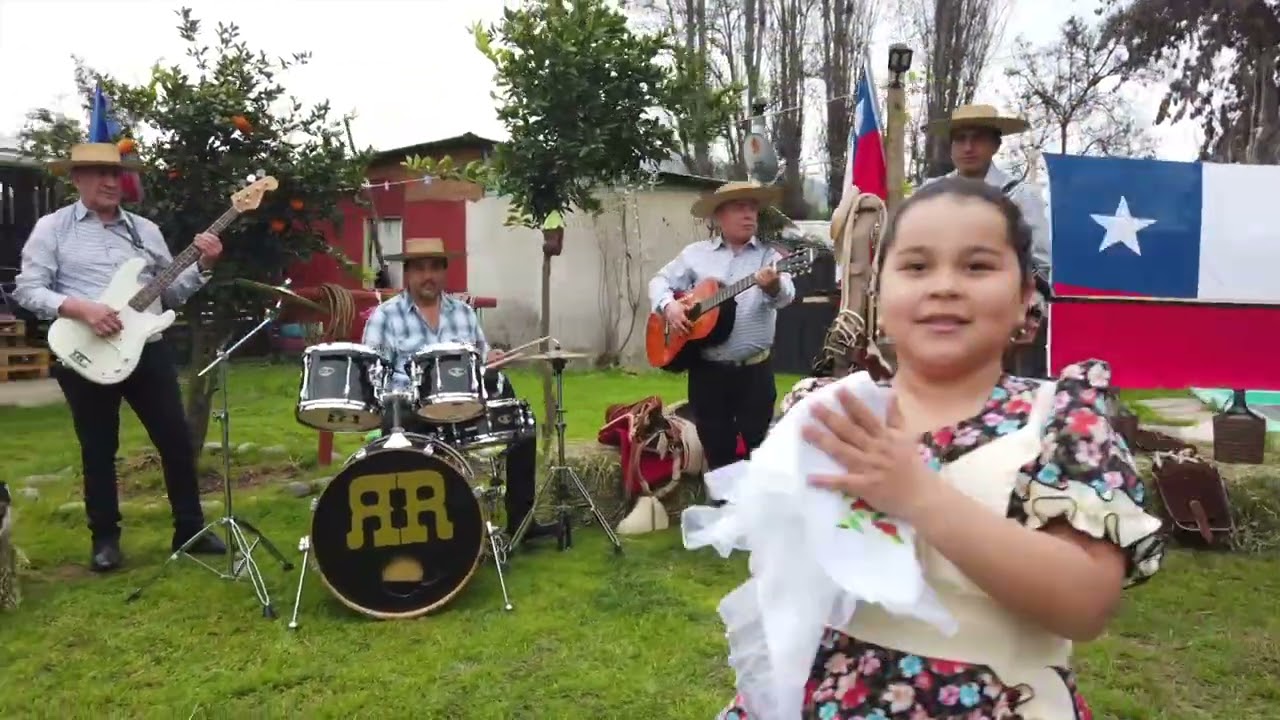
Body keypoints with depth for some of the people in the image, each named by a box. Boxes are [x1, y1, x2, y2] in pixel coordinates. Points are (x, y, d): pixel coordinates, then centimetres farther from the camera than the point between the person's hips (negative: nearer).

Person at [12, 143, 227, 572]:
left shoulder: (146, 230, 12)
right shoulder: (52, 228, 2)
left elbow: (172, 293, 12)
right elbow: (27, 289, -4)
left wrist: (203, 266, -4)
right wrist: (80, 309, -19)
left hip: (148, 348, 3)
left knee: (177, 441, 3)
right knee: (99, 450, 7)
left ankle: (190, 530, 16)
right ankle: (105, 538, 22)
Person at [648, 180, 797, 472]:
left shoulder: (768, 255, 1)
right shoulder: (695, 253, 7)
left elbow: (786, 296, -15)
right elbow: (660, 281, 11)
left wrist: (773, 285, -39)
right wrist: (669, 305, -11)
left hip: (754, 370, -2)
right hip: (707, 370, 2)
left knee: (760, 447, 3)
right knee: (716, 451, 11)